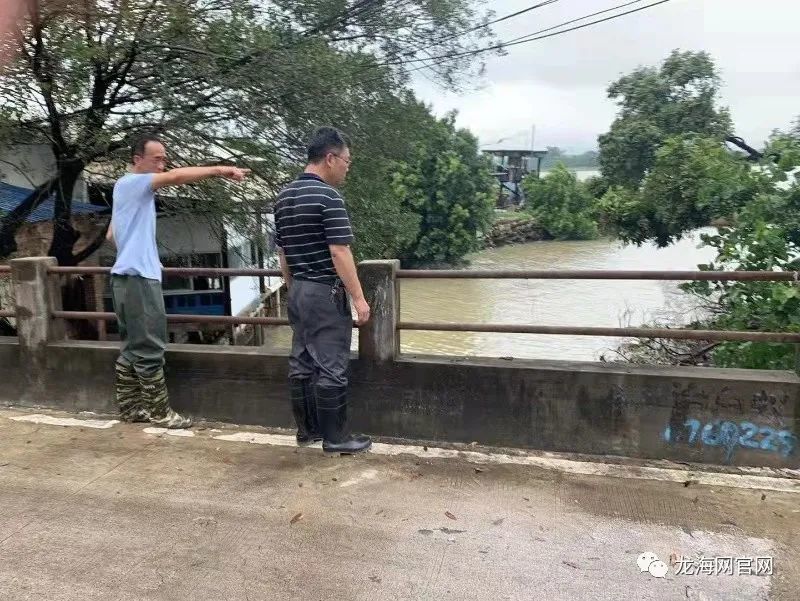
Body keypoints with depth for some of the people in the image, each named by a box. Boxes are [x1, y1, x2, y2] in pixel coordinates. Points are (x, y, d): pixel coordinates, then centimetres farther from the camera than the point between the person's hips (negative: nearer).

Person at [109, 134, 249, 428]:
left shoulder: (132, 188, 20)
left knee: (133, 347, 13)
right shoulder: (131, 183, -9)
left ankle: (130, 408, 20)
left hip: (129, 276, 10)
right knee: (149, 349, -5)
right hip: (138, 277, -10)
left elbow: (112, 234, 26)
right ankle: (159, 411, 2)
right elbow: (177, 176, -24)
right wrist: (220, 170, -28)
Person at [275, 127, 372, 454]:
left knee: (301, 363, 13)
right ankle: (335, 437, 9)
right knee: (331, 367, -1)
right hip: (325, 293, -9)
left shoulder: (284, 197, 10)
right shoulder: (328, 196, -16)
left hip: (298, 292, 9)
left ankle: (307, 429, 24)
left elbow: (282, 252, 15)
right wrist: (359, 297, -15)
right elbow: (340, 253, -20)